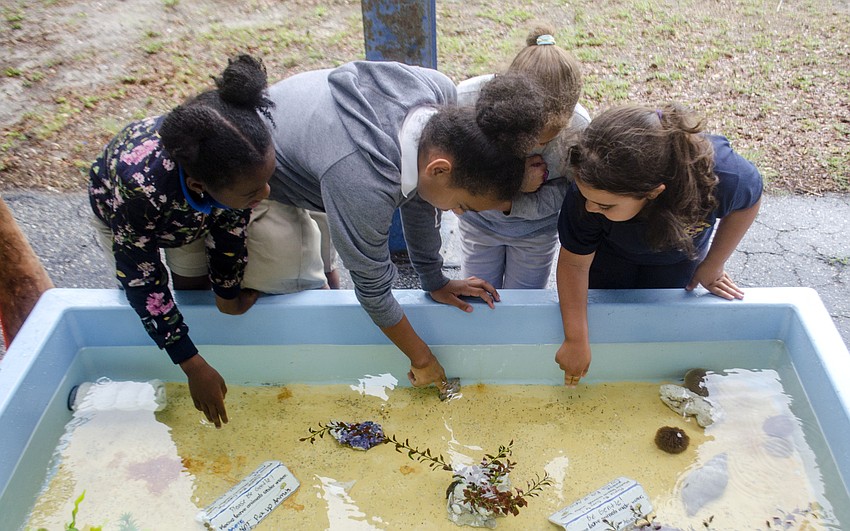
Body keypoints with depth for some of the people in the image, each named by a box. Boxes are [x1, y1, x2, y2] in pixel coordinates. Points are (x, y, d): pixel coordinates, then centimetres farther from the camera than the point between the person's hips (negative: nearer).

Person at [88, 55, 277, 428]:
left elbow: (231, 225, -19)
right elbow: (140, 278, -33)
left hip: (192, 212, 2)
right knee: (146, 298, 2)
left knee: (195, 287, 6)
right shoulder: (139, 185, -48)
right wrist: (193, 366, -29)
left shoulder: (237, 165, -39)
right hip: (121, 214, -2)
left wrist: (227, 294, -4)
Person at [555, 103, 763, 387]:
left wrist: (712, 265, -10)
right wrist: (576, 340, -22)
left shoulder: (724, 175, -44)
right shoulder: (591, 193, -44)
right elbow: (575, 263, -27)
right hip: (611, 255, 0)